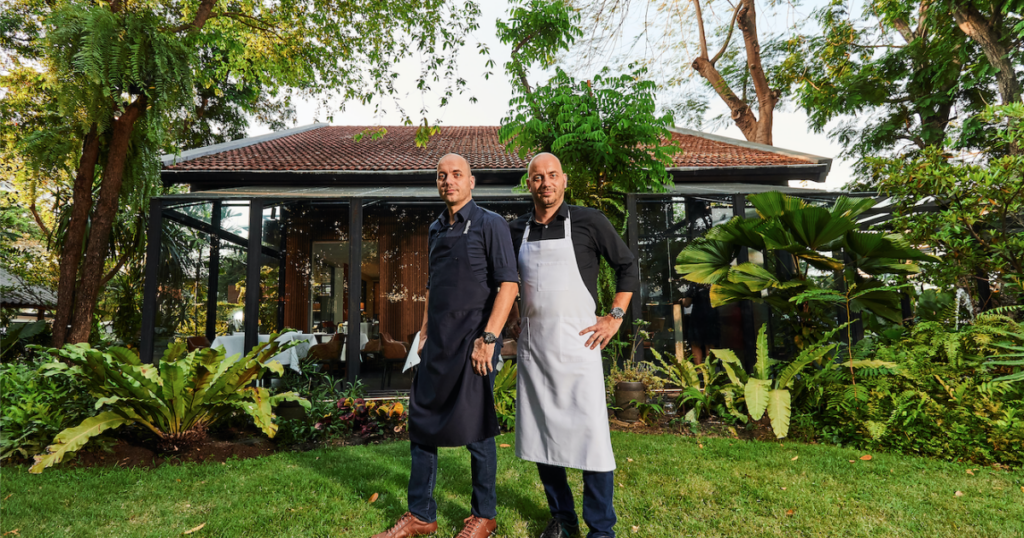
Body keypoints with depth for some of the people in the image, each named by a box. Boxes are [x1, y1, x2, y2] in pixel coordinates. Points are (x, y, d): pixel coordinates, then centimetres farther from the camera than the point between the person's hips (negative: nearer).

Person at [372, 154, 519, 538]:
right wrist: (424, 332, 17)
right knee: (422, 423, 9)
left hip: (473, 339, -7)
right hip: (437, 342, 7)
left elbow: (508, 284, -12)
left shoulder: (490, 224, -4)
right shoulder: (436, 229, 16)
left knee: (475, 429, 2)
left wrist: (488, 338, -18)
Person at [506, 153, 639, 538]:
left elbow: (628, 267, 2)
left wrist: (614, 318, -4)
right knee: (540, 434, 11)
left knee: (590, 434, -3)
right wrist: (512, 319, 15)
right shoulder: (518, 231, 9)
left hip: (577, 345, -4)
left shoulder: (588, 221, -3)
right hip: (532, 347, 5)